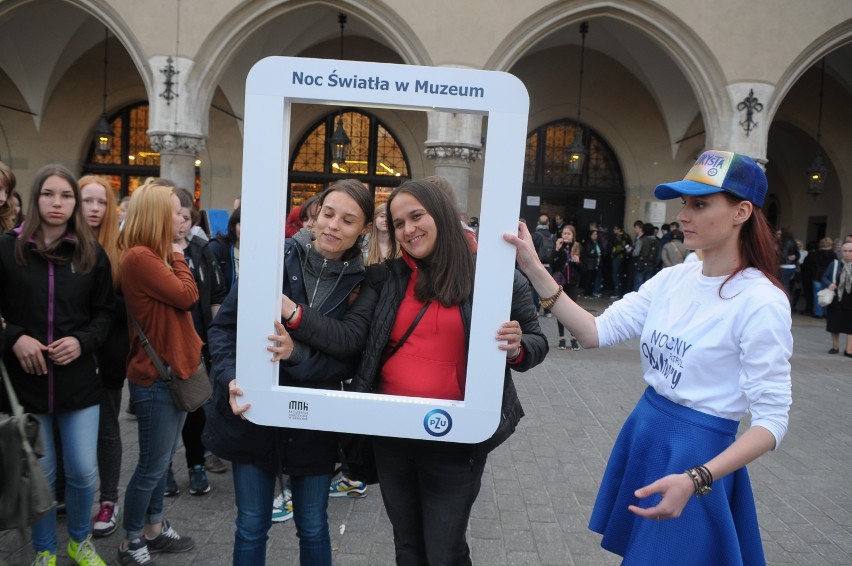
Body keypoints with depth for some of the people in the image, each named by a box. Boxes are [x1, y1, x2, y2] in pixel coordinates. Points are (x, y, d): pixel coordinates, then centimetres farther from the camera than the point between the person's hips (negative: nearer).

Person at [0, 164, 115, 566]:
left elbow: (104, 311, 7)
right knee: (38, 473, 11)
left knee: (83, 471, 7)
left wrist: (82, 341, -10)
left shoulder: (91, 253, 3)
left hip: (78, 379, 1)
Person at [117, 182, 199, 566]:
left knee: (161, 461, 19)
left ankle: (154, 529, 34)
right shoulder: (139, 257, -19)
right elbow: (186, 296, -18)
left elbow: (180, 300, 11)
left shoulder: (154, 255, 12)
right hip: (155, 377, -9)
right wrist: (178, 258, -7)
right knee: (152, 465, 4)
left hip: (171, 371, 9)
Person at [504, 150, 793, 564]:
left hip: (697, 456, -6)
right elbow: (596, 333, -4)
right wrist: (534, 270, -12)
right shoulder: (673, 279, 0)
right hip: (642, 437, 7)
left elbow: (772, 421, -18)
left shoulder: (760, 302, -19)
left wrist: (695, 480, -30)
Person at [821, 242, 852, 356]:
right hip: (836, 300, 1)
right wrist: (829, 284, -17)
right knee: (834, 325, 8)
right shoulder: (834, 264, 2)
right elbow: (825, 277, 3)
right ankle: (835, 346, 24)